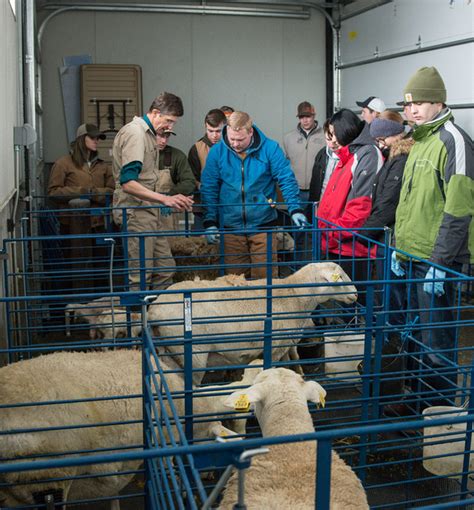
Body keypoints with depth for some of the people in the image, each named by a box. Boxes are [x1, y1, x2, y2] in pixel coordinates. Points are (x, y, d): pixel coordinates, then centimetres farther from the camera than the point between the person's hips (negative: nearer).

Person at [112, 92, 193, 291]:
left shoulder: (147, 133, 17)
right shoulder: (135, 133, -14)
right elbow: (127, 183, -23)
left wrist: (173, 199, 16)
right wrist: (165, 199, -27)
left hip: (148, 212, 10)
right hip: (136, 213, -10)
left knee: (165, 269, 11)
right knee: (140, 276, -5)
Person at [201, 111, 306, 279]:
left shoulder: (269, 148, -5)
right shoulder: (217, 152, -1)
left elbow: (287, 180, -1)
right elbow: (209, 189, 2)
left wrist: (295, 209, -12)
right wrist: (210, 222, -4)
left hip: (263, 225, -1)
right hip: (231, 227, 1)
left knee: (265, 277, 4)